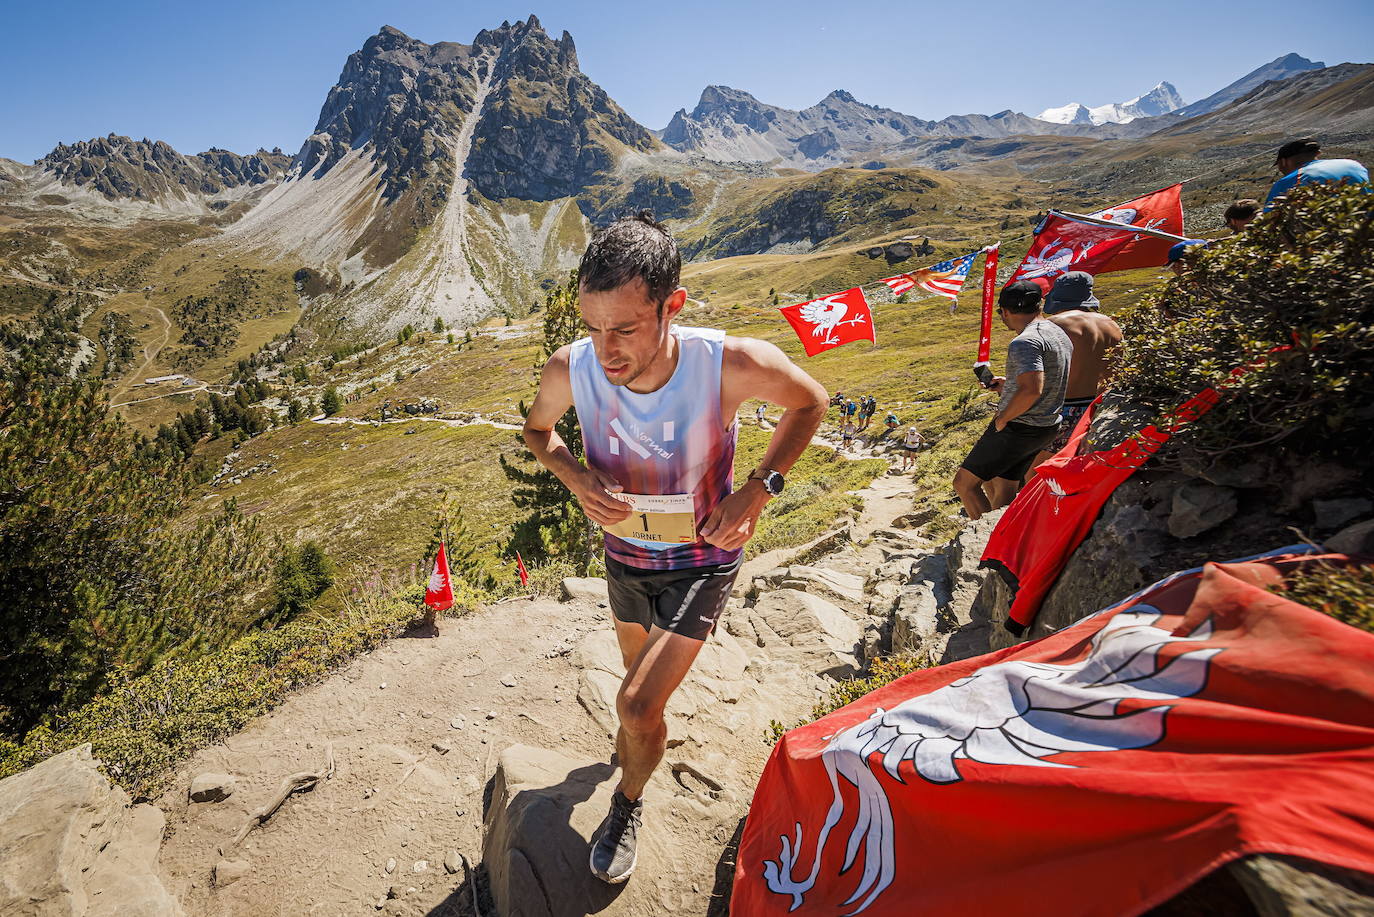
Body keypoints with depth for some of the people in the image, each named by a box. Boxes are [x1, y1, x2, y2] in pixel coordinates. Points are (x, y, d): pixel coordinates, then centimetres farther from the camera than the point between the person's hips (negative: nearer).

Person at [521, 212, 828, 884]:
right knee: (639, 670, 28)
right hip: (624, 555, 4)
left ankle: (628, 800, 28)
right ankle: (639, 735, 66)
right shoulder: (569, 369, -26)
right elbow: (537, 429, -1)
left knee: (637, 707, -9)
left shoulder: (732, 364, -34)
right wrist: (576, 478, -22)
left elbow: (810, 402, -11)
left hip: (702, 560, -3)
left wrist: (760, 488, -23)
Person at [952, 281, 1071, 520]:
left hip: (1017, 428, -10)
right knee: (1003, 493, 20)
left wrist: (1002, 419, -18)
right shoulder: (1060, 334, 11)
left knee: (964, 483, 0)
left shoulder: (1025, 342, -21)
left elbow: (1031, 390, -32)